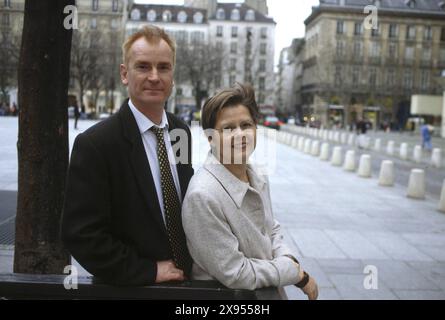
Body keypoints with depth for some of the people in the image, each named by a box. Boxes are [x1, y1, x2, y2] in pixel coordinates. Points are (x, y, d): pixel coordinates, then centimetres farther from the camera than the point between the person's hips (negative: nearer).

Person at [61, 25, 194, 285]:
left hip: (184, 277, 5)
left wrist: (192, 260, -2)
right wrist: (148, 271, -18)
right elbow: (81, 235, -20)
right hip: (129, 287, -5)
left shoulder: (181, 131, -2)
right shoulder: (95, 144, -19)